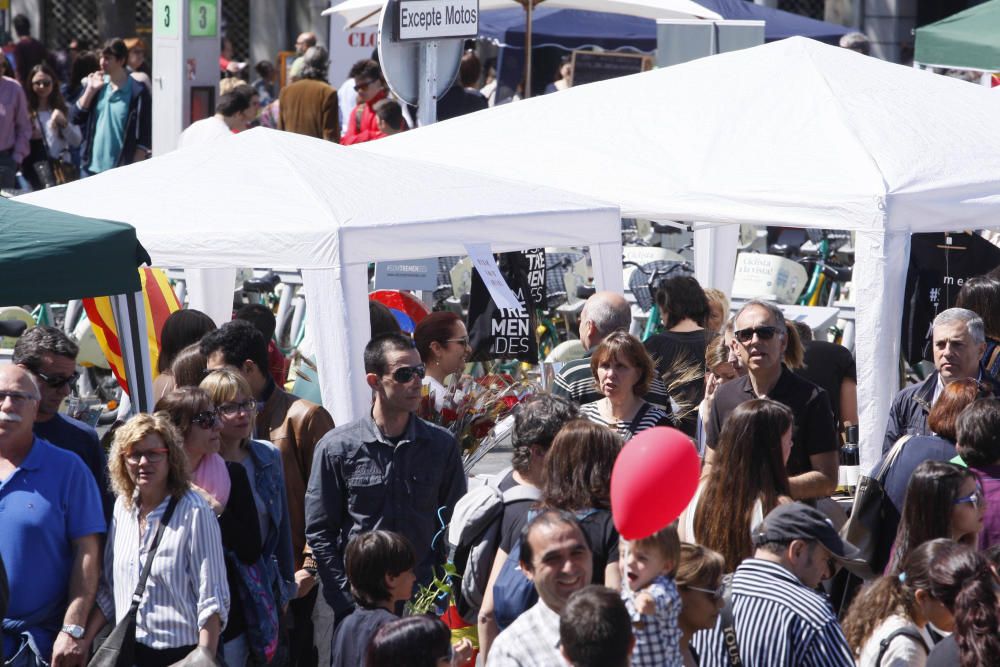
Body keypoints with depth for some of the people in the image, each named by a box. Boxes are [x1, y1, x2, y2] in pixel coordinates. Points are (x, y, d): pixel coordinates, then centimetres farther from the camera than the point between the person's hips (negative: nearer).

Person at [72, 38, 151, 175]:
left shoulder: (137, 92, -7)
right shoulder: (97, 85, 9)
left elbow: (144, 136, -7)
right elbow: (75, 117, 4)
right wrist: (90, 90, -6)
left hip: (121, 170, -5)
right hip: (92, 167, 5)